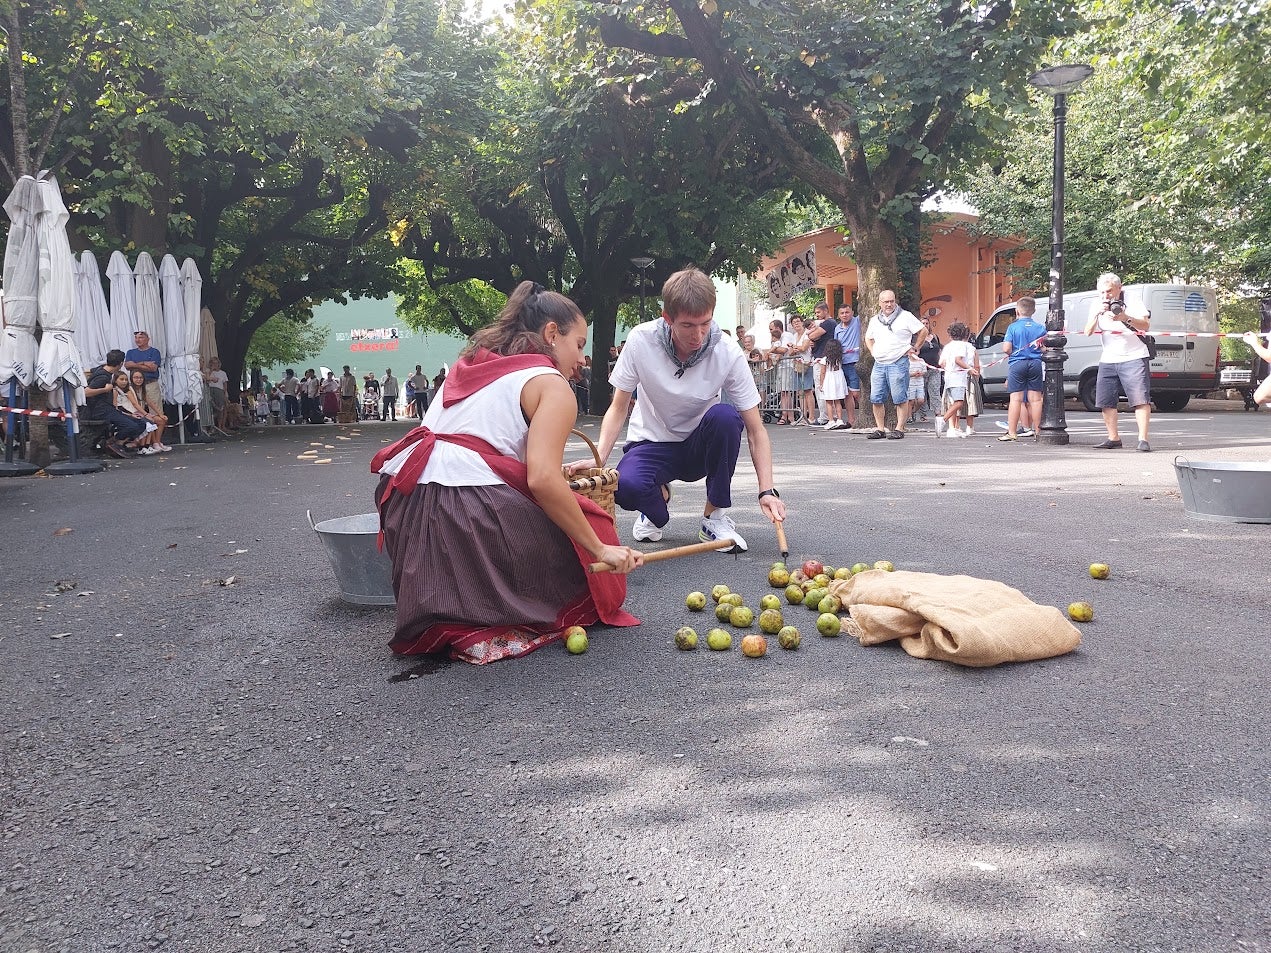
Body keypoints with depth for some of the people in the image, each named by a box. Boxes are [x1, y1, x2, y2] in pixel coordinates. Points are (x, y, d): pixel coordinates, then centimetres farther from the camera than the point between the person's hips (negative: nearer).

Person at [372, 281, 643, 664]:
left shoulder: (473, 364, 25)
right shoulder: (553, 386, 1)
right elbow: (543, 481, -14)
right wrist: (601, 550, -7)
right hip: (470, 513, -8)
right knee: (587, 528, 11)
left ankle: (447, 624, 10)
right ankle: (494, 629, -7)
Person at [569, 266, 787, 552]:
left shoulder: (729, 355, -19)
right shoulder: (641, 341, -18)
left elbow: (755, 430, -16)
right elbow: (618, 408, -9)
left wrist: (767, 491, -28)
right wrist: (599, 458, -25)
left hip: (700, 447, 1)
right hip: (652, 444, -1)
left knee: (725, 416, -34)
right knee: (625, 486, -35)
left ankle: (715, 517, -12)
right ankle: (658, 497, 6)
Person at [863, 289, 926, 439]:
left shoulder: (905, 316, -1)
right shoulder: (874, 320, 15)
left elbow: (923, 331, 3)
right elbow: (868, 339, 30)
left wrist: (914, 348, 2)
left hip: (898, 363, -5)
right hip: (879, 364, 5)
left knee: (900, 399, -4)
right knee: (876, 399, 3)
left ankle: (899, 429, 1)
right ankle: (880, 428, 10)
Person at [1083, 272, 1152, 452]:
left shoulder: (1132, 302, -2)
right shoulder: (1096, 306, 8)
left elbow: (1146, 325, -9)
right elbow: (1088, 332, -1)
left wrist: (1125, 318, -25)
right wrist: (1097, 315, -18)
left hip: (1134, 358, -4)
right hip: (1108, 361, 4)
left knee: (1141, 400, -12)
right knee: (1106, 402, 3)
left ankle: (1143, 440, -13)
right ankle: (1113, 439, 12)